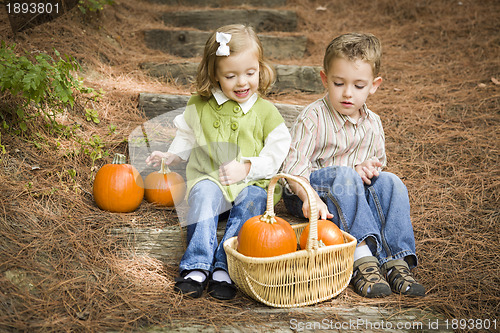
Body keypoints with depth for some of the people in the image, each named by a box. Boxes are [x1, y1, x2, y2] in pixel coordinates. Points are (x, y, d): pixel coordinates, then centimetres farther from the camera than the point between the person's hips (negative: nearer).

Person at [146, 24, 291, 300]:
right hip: (208, 178, 1)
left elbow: (276, 153, -1)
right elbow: (187, 135, 23)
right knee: (204, 193, -32)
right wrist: (171, 155, 5)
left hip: (251, 183, 0)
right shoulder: (199, 105, 7)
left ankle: (224, 267, -36)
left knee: (253, 200, -32)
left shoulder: (265, 112, 2)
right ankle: (197, 265, -35)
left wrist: (246, 168, -15)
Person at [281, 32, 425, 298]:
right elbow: (293, 166, -23)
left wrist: (365, 168, -12)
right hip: (305, 191, -5)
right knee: (344, 175, -34)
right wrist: (311, 198, -42)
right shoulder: (313, 118, -14)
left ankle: (395, 261, -29)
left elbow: (377, 164, 15)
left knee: (389, 182, -21)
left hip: (355, 191, 5)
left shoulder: (372, 124, 5)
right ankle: (363, 259, -41)